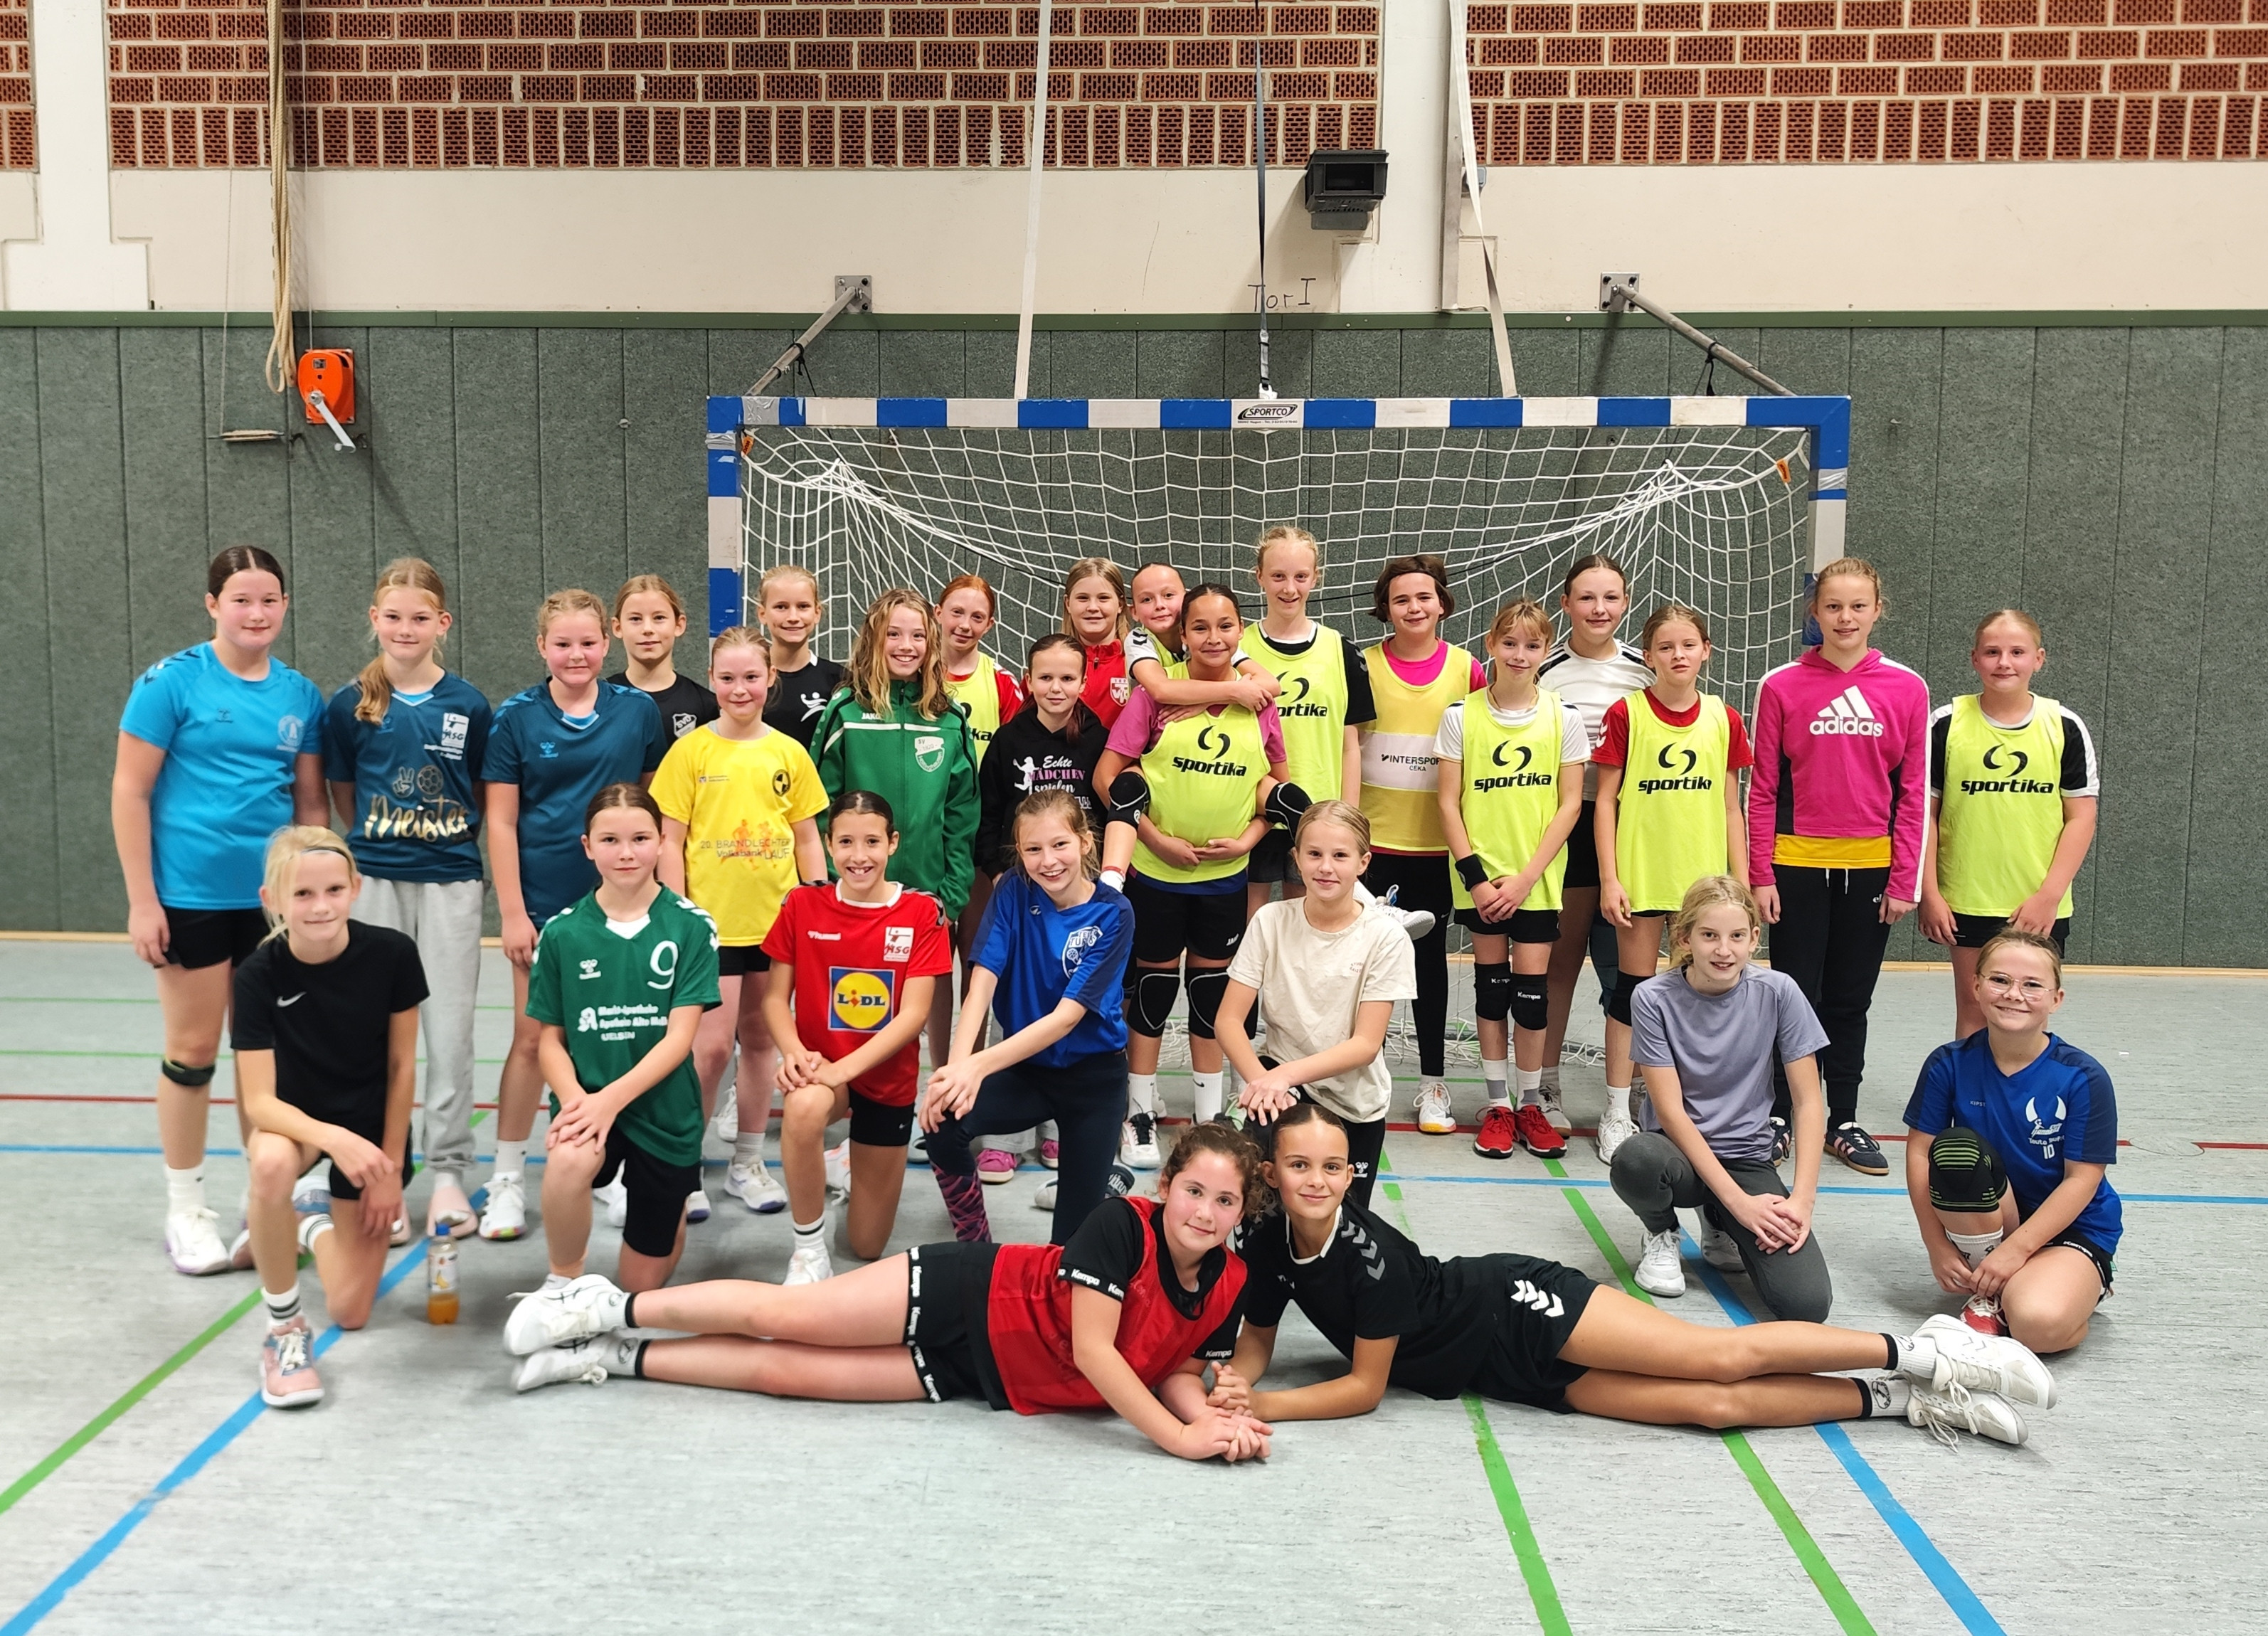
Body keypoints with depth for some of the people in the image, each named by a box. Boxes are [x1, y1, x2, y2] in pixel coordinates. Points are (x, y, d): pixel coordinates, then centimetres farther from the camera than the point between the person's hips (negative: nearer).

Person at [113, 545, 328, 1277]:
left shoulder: (301, 695, 6)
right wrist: (141, 900, -9)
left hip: (275, 897, 4)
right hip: (190, 894, -4)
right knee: (194, 1050, 4)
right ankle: (186, 1209, 19)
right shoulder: (173, 682, -6)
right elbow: (130, 791, -6)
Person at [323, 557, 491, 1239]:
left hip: (451, 881, 0)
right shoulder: (351, 704, 0)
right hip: (375, 881, 1)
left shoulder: (468, 704, 0)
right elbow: (342, 793, 11)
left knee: (450, 1031, 3)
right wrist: (376, 843, 8)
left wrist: (452, 844, 4)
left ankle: (449, 1173, 13)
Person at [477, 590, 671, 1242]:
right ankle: (507, 1180, 15)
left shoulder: (638, 710, 2)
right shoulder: (516, 717, -2)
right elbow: (501, 821, -2)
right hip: (544, 901, -1)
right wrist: (512, 912, -7)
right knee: (531, 1038, 3)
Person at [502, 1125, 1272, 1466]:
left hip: (980, 1376, 4)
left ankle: (619, 1357, 17)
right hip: (969, 1296, -3)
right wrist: (1177, 1439, -33)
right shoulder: (1123, 1224, -24)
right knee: (782, 1315, -8)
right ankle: (612, 1308, 16)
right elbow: (1093, 1348, -28)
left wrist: (1213, 1417, -20)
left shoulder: (1228, 1288, -7)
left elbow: (1179, 1371, 2)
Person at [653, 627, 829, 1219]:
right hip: (712, 921, -3)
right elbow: (671, 842, -2)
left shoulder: (789, 753, 4)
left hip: (777, 921, 3)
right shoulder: (690, 751, -3)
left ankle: (748, 1164, 24)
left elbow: (808, 840, 9)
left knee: (760, 1039, 11)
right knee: (712, 1044, -6)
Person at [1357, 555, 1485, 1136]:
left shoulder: (1467, 668, 0)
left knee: (1430, 956, 10)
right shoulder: (1365, 665, -1)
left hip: (1437, 842, 1)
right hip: (1373, 839, 0)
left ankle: (1433, 1082, 20)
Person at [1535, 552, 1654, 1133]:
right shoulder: (1543, 671, 0)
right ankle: (1546, 1088, 17)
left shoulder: (1645, 669, 5)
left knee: (1623, 964, 0)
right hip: (1563, 826, -1)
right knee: (1561, 958, 7)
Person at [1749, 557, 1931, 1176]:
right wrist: (1760, 875, -4)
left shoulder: (1906, 689, 0)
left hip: (1871, 868, 2)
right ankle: (1779, 1117, 20)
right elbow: (1763, 788, -2)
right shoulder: (1782, 687, -4)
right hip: (1797, 866, -1)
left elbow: (1913, 793, 2)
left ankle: (1844, 1122, 23)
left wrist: (1904, 881, 0)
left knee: (1850, 1003, 12)